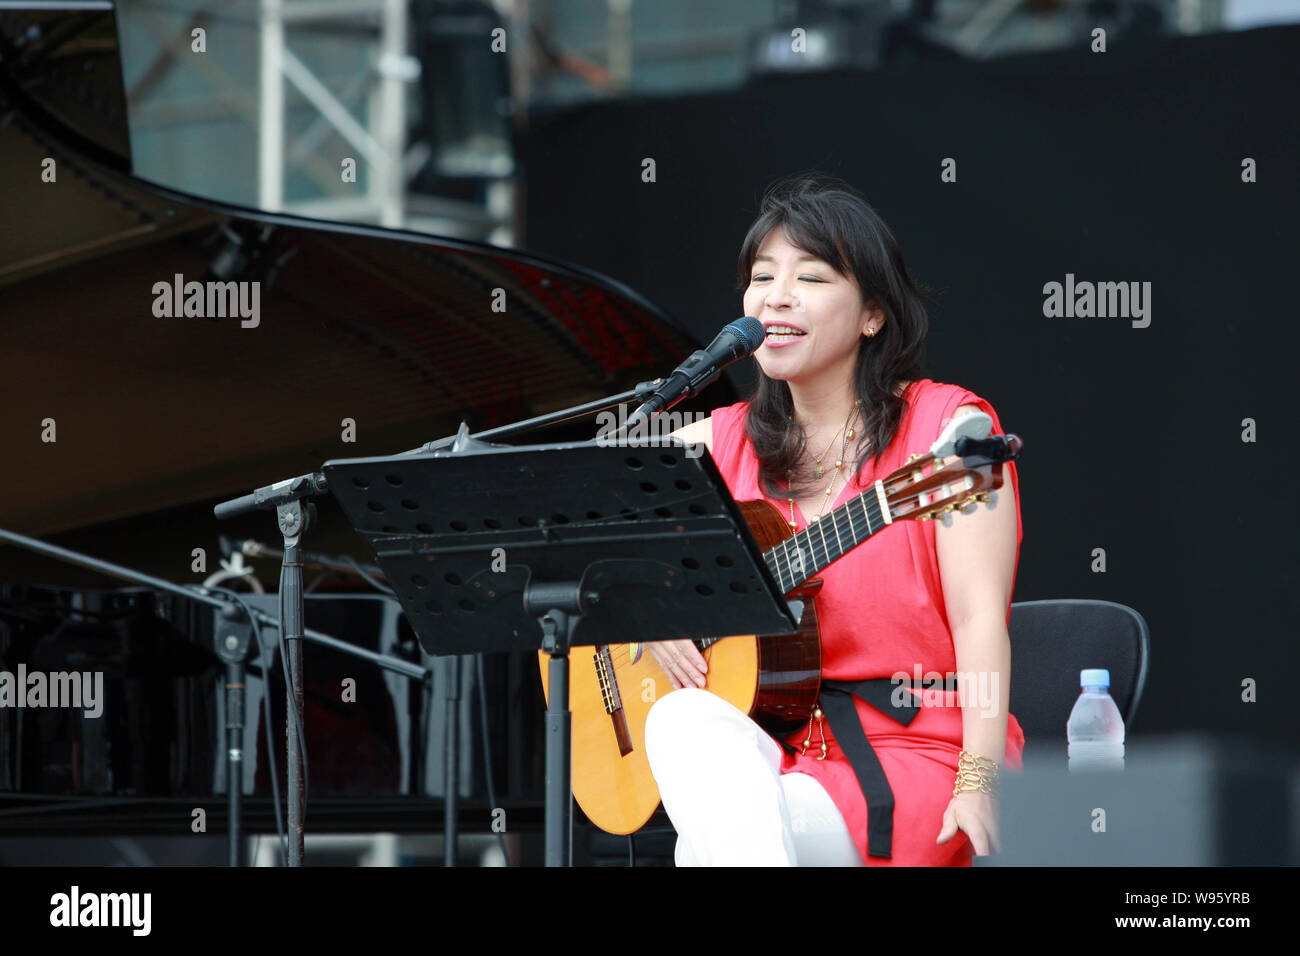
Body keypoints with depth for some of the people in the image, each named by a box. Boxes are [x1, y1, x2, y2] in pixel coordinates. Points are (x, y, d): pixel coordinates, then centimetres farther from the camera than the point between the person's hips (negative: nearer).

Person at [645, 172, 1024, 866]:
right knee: (683, 722, -31)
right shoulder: (723, 445, 13)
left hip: (920, 747, -5)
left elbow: (980, 618, -11)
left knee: (715, 842, -32)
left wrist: (979, 783, -23)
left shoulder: (945, 425, 0)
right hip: (772, 747, 5)